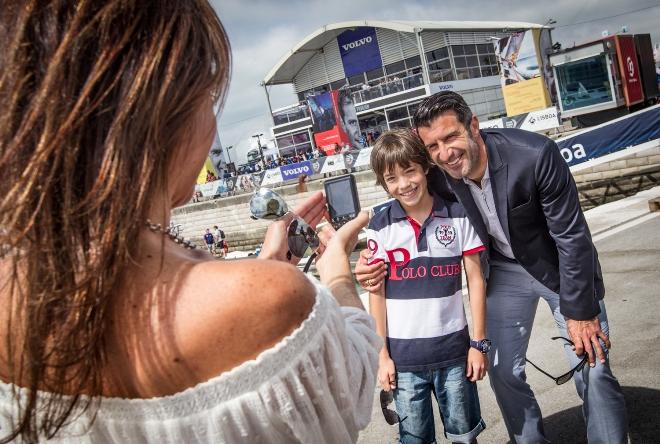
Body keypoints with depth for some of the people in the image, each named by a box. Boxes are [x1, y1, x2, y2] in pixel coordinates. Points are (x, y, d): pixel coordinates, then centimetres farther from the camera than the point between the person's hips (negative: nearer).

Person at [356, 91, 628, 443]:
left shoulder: (536, 154, -30)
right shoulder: (439, 178, -19)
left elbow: (572, 236, -22)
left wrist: (580, 312, -16)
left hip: (562, 265, -3)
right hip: (504, 270, 3)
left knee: (593, 371, -1)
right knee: (503, 371, 6)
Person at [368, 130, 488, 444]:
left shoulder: (458, 215, -4)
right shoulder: (380, 224, -5)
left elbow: (475, 279, 0)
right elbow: (377, 292, -2)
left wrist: (479, 342, 0)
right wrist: (381, 354, -2)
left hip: (453, 347, 0)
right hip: (403, 352, 0)